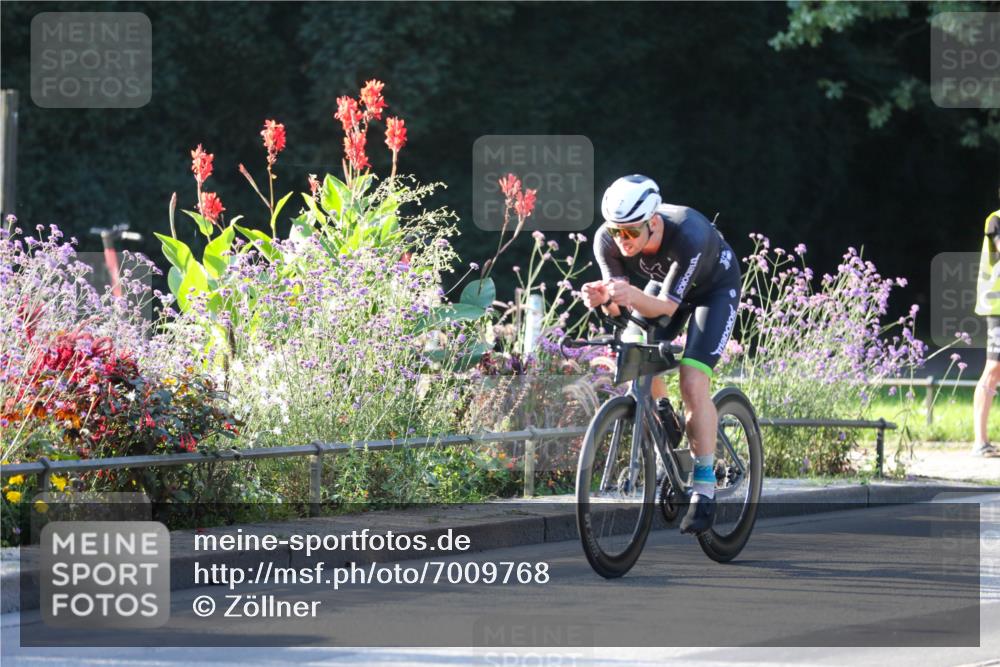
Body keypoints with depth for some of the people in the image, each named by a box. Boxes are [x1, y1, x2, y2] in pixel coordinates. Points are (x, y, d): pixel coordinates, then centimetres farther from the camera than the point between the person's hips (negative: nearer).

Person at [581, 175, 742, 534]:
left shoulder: (688, 233, -41)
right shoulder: (607, 240, -28)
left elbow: (667, 306, -38)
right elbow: (619, 307, -24)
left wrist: (633, 296, -58)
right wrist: (603, 299, -47)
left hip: (715, 287, -5)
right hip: (663, 283, 5)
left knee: (693, 385, -19)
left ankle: (705, 489, -15)